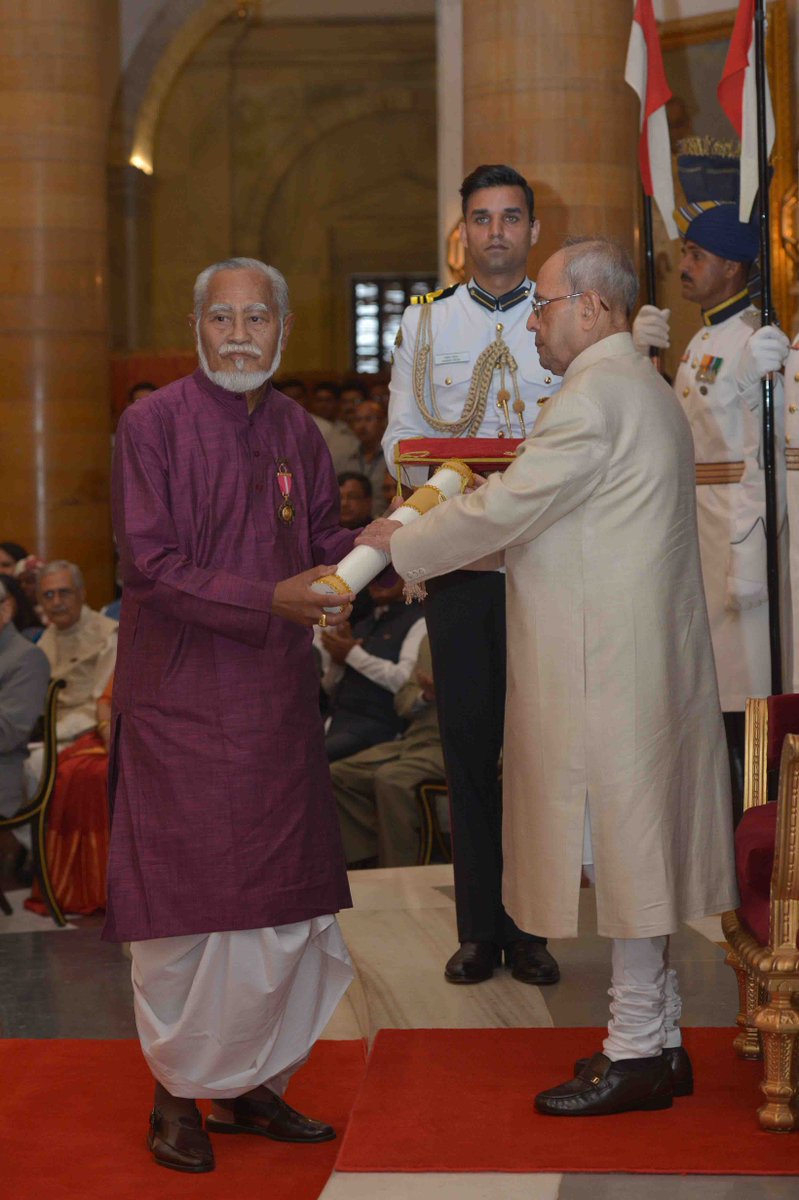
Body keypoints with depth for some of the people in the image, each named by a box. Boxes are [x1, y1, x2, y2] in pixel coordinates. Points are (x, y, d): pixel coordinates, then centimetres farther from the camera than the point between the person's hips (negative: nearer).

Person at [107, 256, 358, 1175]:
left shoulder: (297, 430, 9)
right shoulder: (153, 423, -8)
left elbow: (321, 541, 12)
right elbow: (151, 565, -15)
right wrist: (270, 600, -24)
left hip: (277, 702, 5)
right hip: (182, 701, -5)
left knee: (284, 901, 7)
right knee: (185, 902, 2)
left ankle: (255, 1084, 22)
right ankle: (177, 1094, 18)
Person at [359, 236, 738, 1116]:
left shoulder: (595, 394, -15)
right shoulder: (641, 389, 18)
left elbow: (507, 508, -16)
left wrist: (403, 544, -3)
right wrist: (434, 544, 17)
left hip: (607, 667, -10)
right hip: (638, 657, 10)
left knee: (620, 845, -4)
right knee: (635, 843, 14)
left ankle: (637, 1052, 4)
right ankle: (656, 1036, 22)